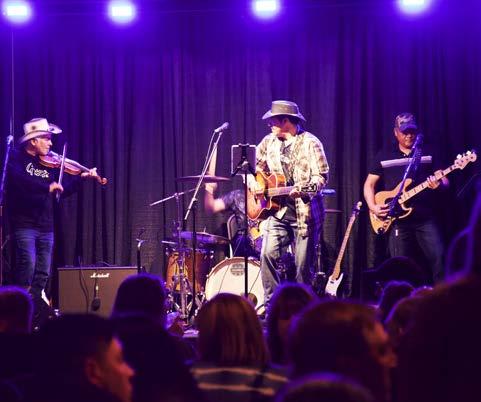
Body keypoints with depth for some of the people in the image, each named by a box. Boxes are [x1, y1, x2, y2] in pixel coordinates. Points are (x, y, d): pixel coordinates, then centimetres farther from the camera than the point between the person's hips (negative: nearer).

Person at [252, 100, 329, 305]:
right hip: (278, 210, 4)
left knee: (303, 265, -1)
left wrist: (306, 190, -27)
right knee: (267, 254, -13)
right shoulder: (268, 142, 11)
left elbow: (322, 175, -11)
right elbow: (256, 167, 25)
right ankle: (272, 304, -4)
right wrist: (253, 183, 5)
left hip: (305, 213, -4)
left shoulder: (309, 143, -6)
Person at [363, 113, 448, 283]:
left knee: (439, 258, -12)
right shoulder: (384, 157, 10)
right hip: (397, 219, 0)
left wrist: (439, 183, -15)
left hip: (425, 218, 0)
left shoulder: (428, 154, 11)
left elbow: (444, 181, 10)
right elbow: (369, 184, 11)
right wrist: (373, 207, -6)